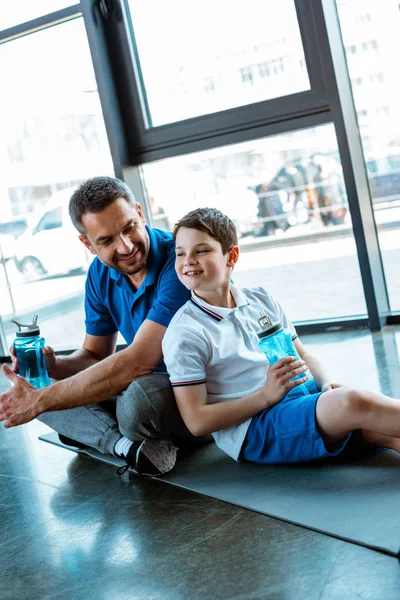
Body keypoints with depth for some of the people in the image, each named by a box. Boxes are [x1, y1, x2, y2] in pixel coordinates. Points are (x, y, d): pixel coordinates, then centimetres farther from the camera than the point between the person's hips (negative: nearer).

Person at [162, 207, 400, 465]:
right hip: (254, 429, -6)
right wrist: (266, 396, -18)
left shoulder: (262, 300, 12)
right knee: (353, 402, -30)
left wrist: (326, 383, -2)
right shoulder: (184, 334, -7)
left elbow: (303, 355, 21)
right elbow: (197, 422, -10)